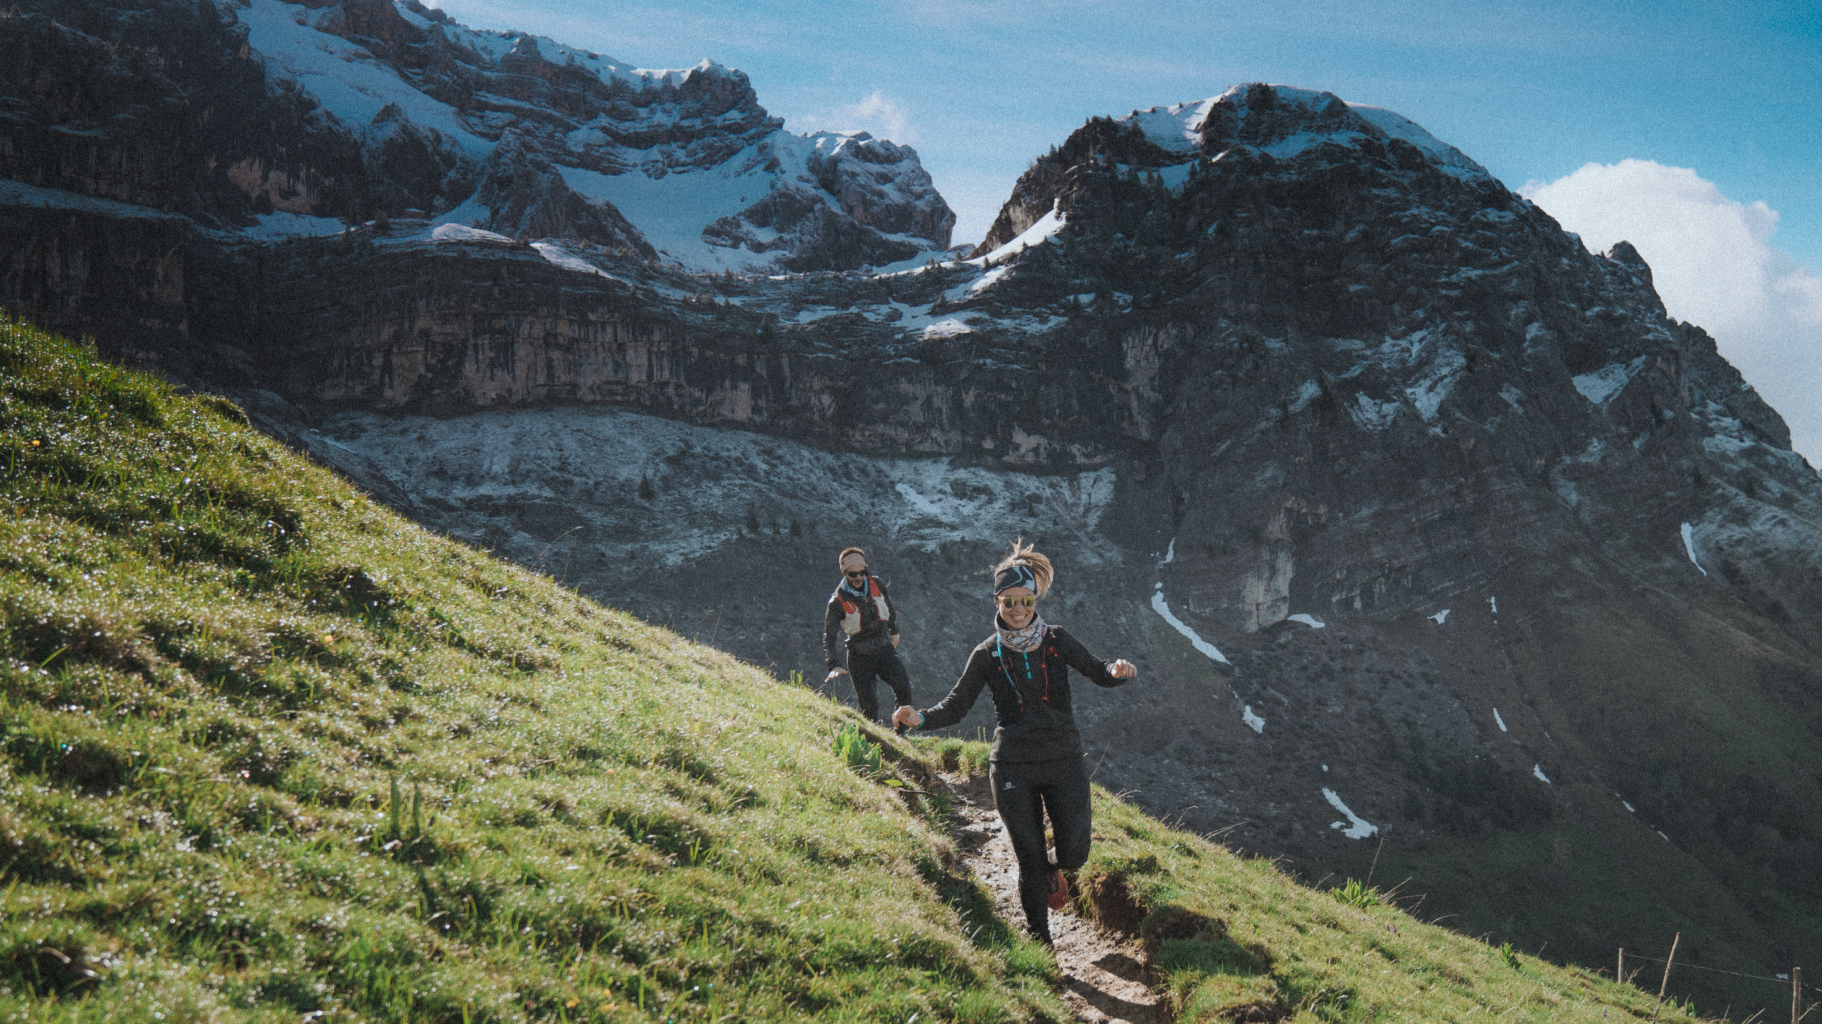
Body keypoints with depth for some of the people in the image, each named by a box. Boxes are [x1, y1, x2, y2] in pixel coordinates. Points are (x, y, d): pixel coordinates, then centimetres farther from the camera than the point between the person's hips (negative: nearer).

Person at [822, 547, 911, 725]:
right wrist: (834, 665, -32)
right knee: (869, 710, -4)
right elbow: (829, 636, -18)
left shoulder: (876, 584, -5)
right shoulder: (838, 602, -16)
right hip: (860, 657, -3)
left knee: (903, 688, -16)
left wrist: (894, 630, 30)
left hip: (885, 650, 3)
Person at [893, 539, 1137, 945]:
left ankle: (1053, 866, 35)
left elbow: (1097, 672, 0)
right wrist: (920, 718, -19)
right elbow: (956, 706, 0)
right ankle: (1041, 943, 19)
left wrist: (1118, 670, -24)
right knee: (1030, 861, 2)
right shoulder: (987, 654, -1)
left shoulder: (1056, 640, 1)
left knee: (1074, 854, -3)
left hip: (1064, 762, 1)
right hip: (1013, 768, -1)